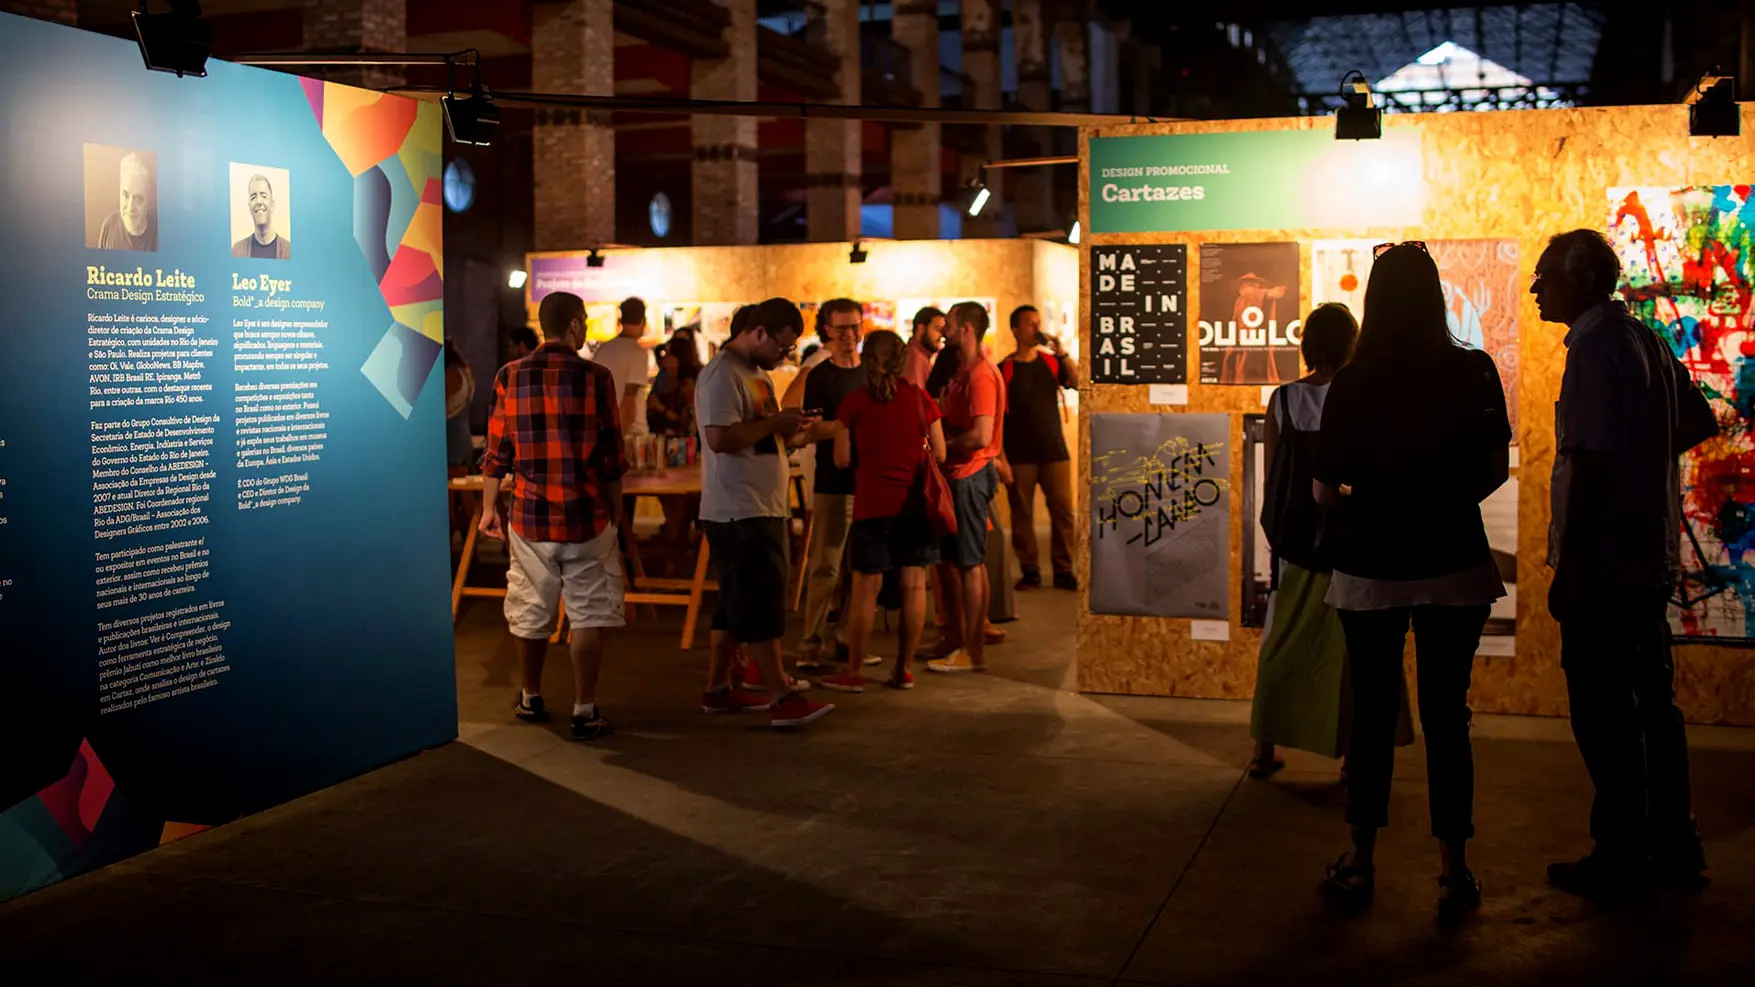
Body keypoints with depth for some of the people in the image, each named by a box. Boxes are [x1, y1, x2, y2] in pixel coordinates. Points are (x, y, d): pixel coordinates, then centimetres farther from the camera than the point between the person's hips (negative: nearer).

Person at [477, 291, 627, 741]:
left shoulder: (510, 377, -1)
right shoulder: (596, 377, -7)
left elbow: (496, 453, 2)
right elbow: (612, 458, -5)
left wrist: (489, 507, 14)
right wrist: (616, 510, 8)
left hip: (529, 517, 3)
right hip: (587, 517, -3)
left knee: (530, 613, 15)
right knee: (588, 616, 5)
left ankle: (532, 699, 30)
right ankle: (584, 712, 5)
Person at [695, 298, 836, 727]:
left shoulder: (758, 373, 18)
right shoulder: (722, 374, -14)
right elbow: (720, 437, -25)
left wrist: (793, 433, 5)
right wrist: (776, 423, -18)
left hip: (763, 509, 10)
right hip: (738, 511, -10)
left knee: (739, 605, 14)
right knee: (762, 606, -9)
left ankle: (718, 689, 21)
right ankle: (782, 700, -7)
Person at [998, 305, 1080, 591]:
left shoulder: (1051, 362, 9)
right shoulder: (1004, 369, 0)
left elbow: (1077, 382, -6)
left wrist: (1061, 352, -17)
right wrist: (1000, 458, -8)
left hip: (1054, 451, 2)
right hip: (1019, 456, -2)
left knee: (1063, 511, -2)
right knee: (1022, 514, 2)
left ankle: (1063, 570, 6)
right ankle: (1029, 571, 12)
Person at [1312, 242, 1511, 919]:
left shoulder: (1352, 383, -10)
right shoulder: (1473, 373, -7)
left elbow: (1324, 492, -7)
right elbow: (1495, 470, 0)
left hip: (1369, 571, 0)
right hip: (1453, 566, 0)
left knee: (1372, 714, 12)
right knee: (1446, 715, 9)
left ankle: (1361, 866, 21)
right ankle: (1453, 876, 13)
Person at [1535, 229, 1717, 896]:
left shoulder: (1594, 349, -16)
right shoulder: (1646, 340, 11)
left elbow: (1591, 465, -21)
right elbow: (1698, 424, 20)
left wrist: (1567, 567, -19)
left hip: (1604, 563, -9)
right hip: (1650, 559, 9)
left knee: (1602, 713, 0)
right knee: (1652, 699, 17)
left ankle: (1620, 858, 8)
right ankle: (1674, 843, 26)